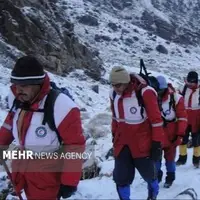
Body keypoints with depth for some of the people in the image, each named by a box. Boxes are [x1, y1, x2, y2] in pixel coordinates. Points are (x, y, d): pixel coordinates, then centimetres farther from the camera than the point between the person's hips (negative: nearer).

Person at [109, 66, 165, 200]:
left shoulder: (144, 92, -21)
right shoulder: (114, 94, -3)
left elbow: (156, 119, -16)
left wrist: (157, 143, -13)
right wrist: (114, 135, 19)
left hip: (142, 142, -4)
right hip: (122, 142, 4)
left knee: (148, 172, 17)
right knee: (121, 176, 5)